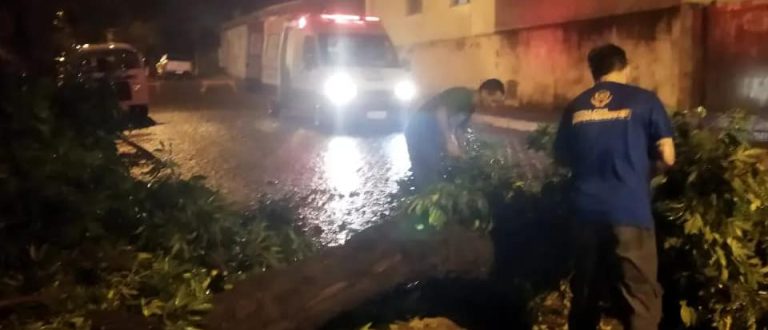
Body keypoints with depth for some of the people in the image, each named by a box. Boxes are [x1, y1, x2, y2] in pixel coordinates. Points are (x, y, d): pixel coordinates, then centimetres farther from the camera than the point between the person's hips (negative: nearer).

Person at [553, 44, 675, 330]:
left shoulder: (575, 107, 10)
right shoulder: (644, 101, 0)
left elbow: (562, 158, 20)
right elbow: (667, 157, -1)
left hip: (586, 210, 4)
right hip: (629, 211, -4)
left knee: (585, 293, 17)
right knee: (641, 300, 1)